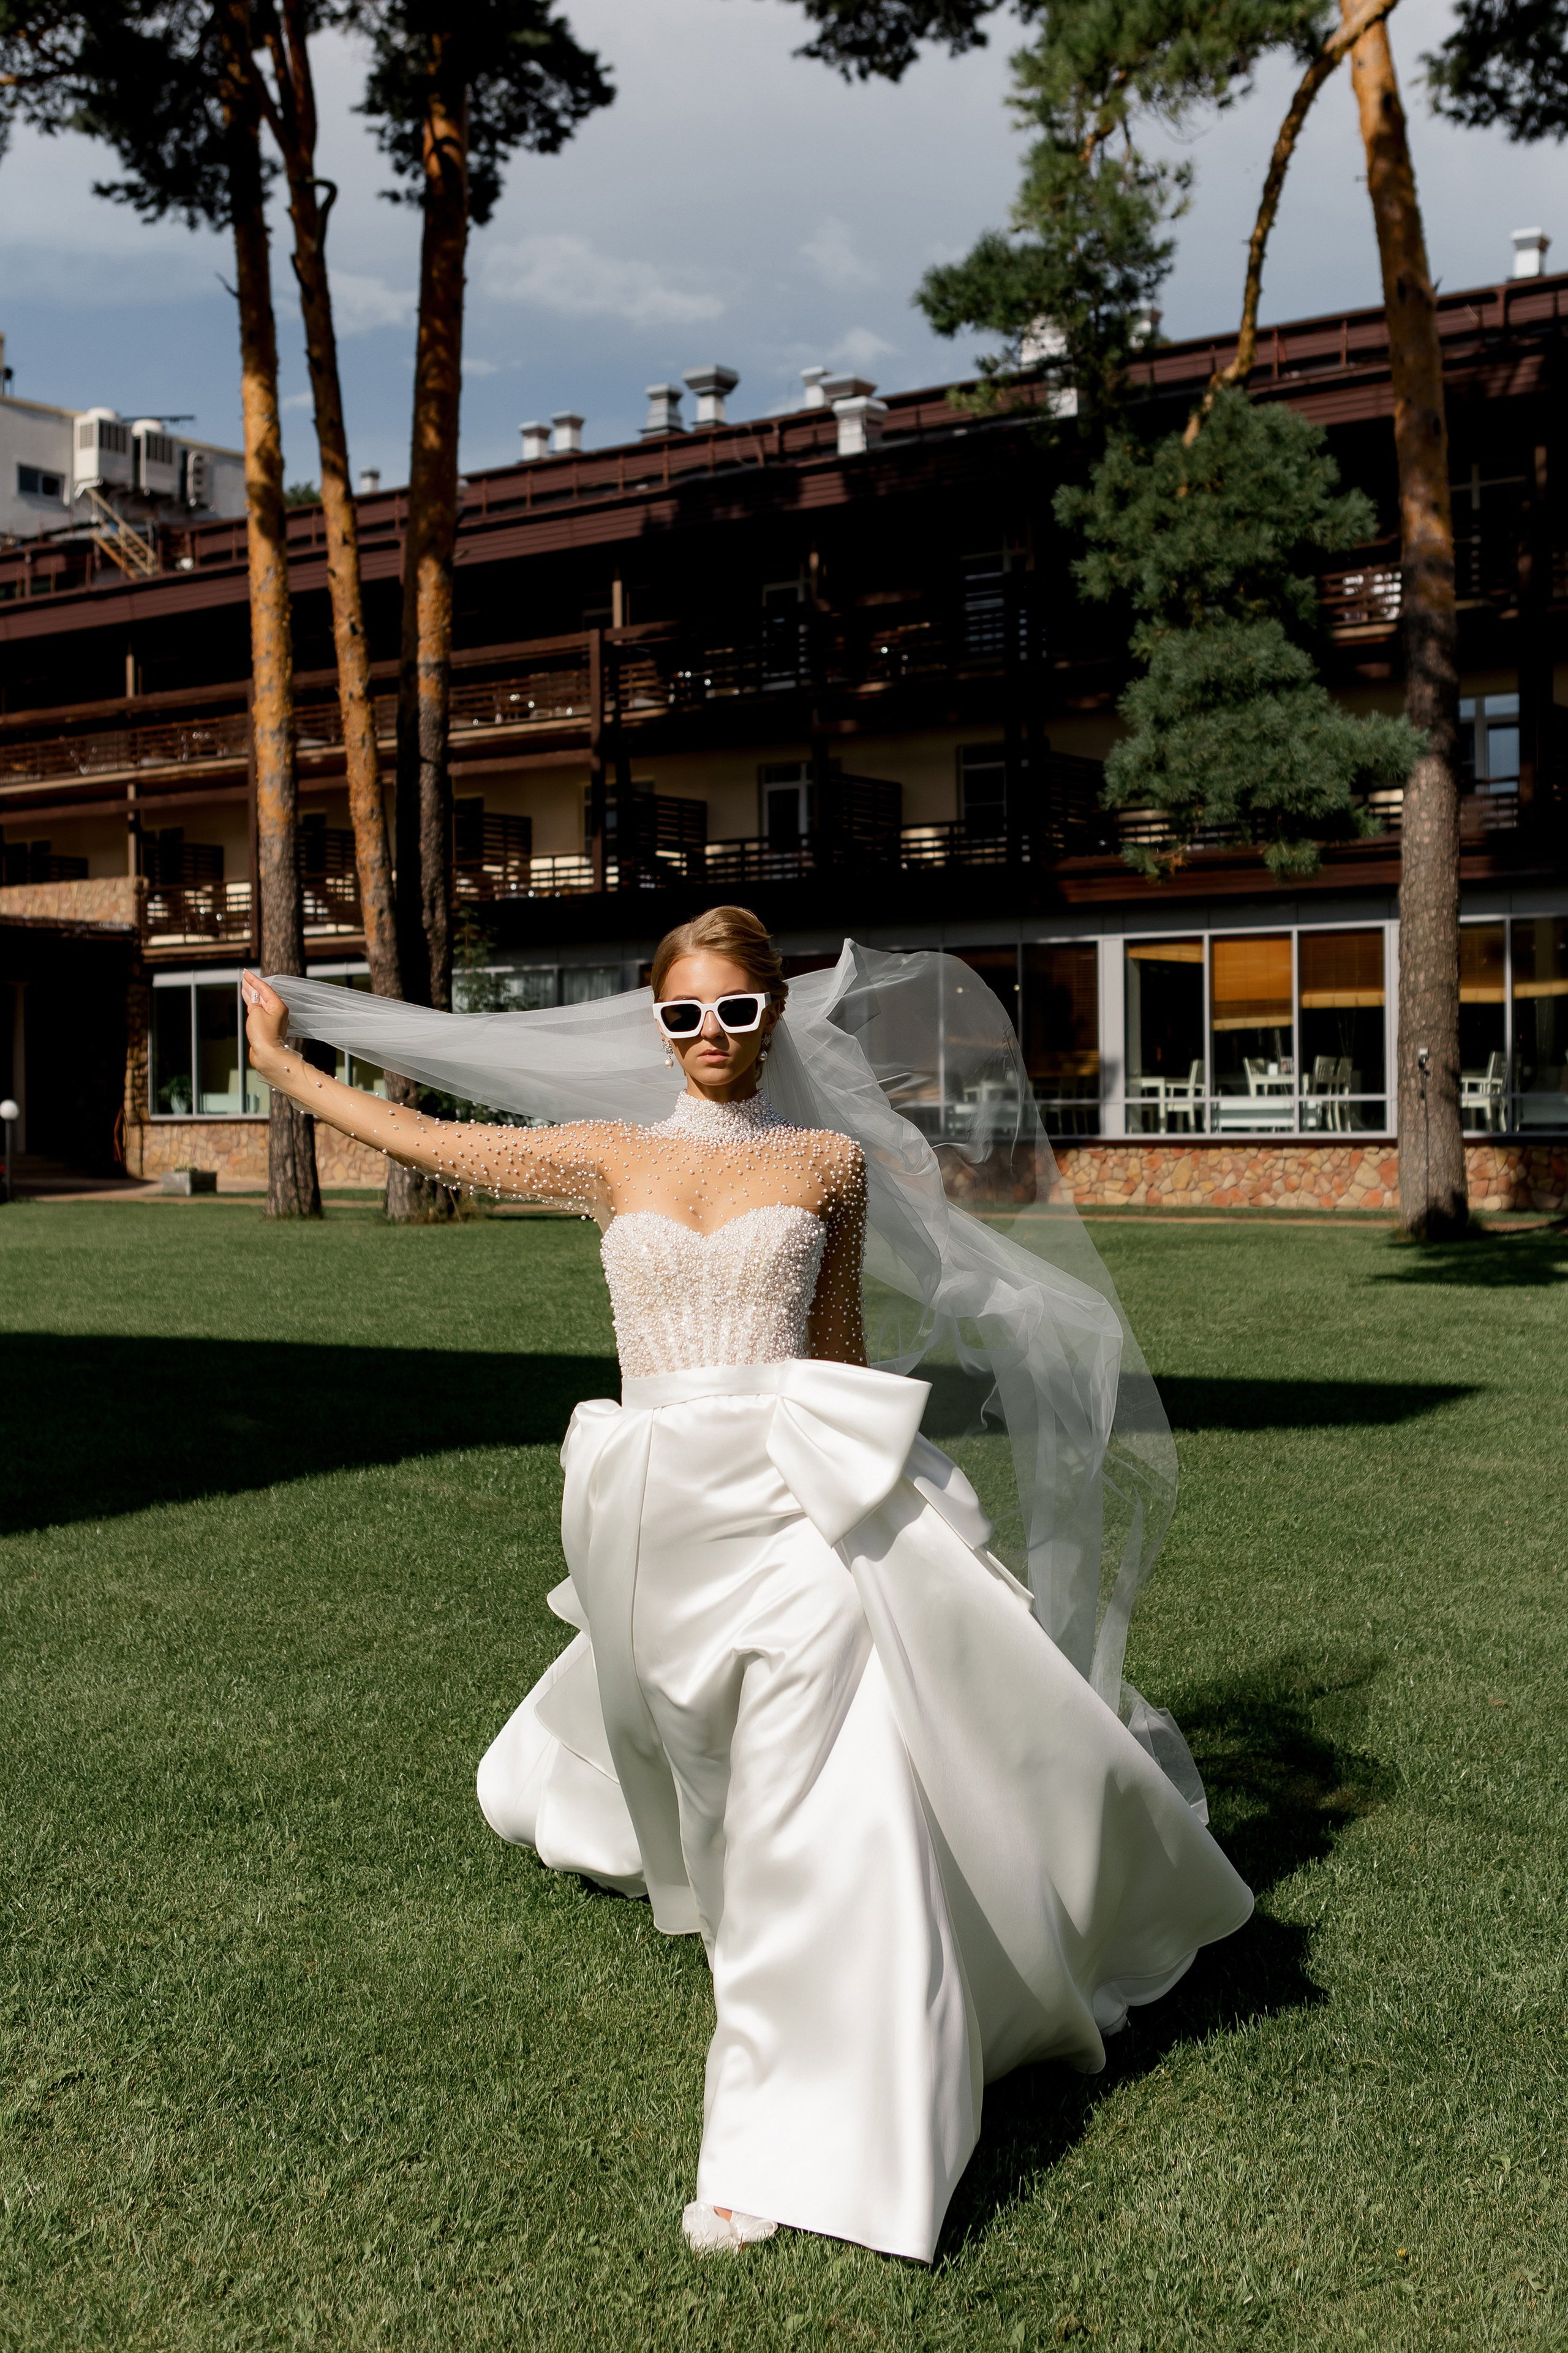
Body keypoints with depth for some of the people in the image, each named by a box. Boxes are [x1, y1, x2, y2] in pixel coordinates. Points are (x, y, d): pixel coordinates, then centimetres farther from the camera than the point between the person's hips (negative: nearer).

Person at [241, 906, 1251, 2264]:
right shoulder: (613, 1160, 9)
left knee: (825, 1816, -10)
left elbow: (837, 1340, 14)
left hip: (791, 1500, -2)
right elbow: (426, 1142, 15)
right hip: (658, 1514, 2)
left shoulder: (830, 1162, 7)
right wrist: (283, 1064, 20)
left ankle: (794, 2148, -3)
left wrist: (875, 1479, 16)